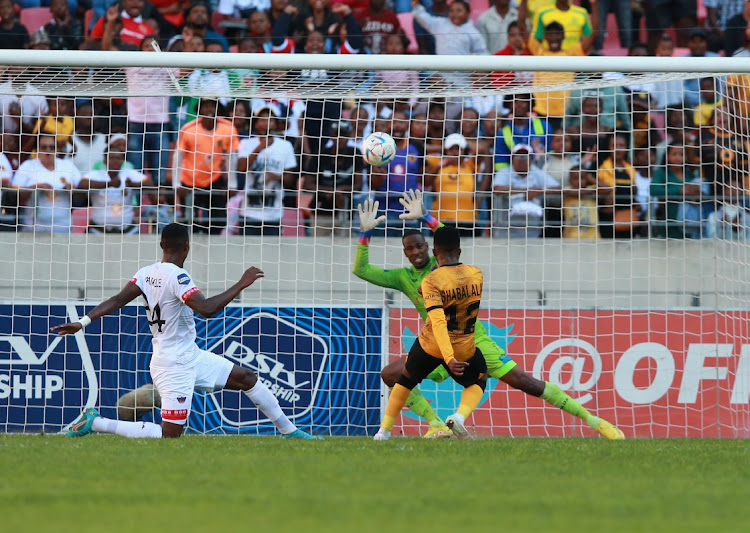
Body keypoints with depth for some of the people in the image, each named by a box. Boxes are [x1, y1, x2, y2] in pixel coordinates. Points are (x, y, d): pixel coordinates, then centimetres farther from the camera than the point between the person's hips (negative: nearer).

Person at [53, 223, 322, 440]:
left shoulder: (146, 273, 2)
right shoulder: (176, 276, -23)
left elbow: (117, 300, -7)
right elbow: (207, 309, -32)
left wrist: (84, 321, -9)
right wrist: (241, 285, -24)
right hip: (175, 367, -10)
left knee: (248, 378, 13)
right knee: (169, 435, -6)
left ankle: (289, 431, 22)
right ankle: (97, 423, 2)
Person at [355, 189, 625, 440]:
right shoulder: (402, 277, 5)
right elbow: (360, 270, 1)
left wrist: (425, 218, -34)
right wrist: (366, 232, -11)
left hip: (474, 339, -4)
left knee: (523, 381, -12)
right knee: (390, 374, -15)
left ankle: (593, 420, -9)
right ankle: (436, 425, -6)